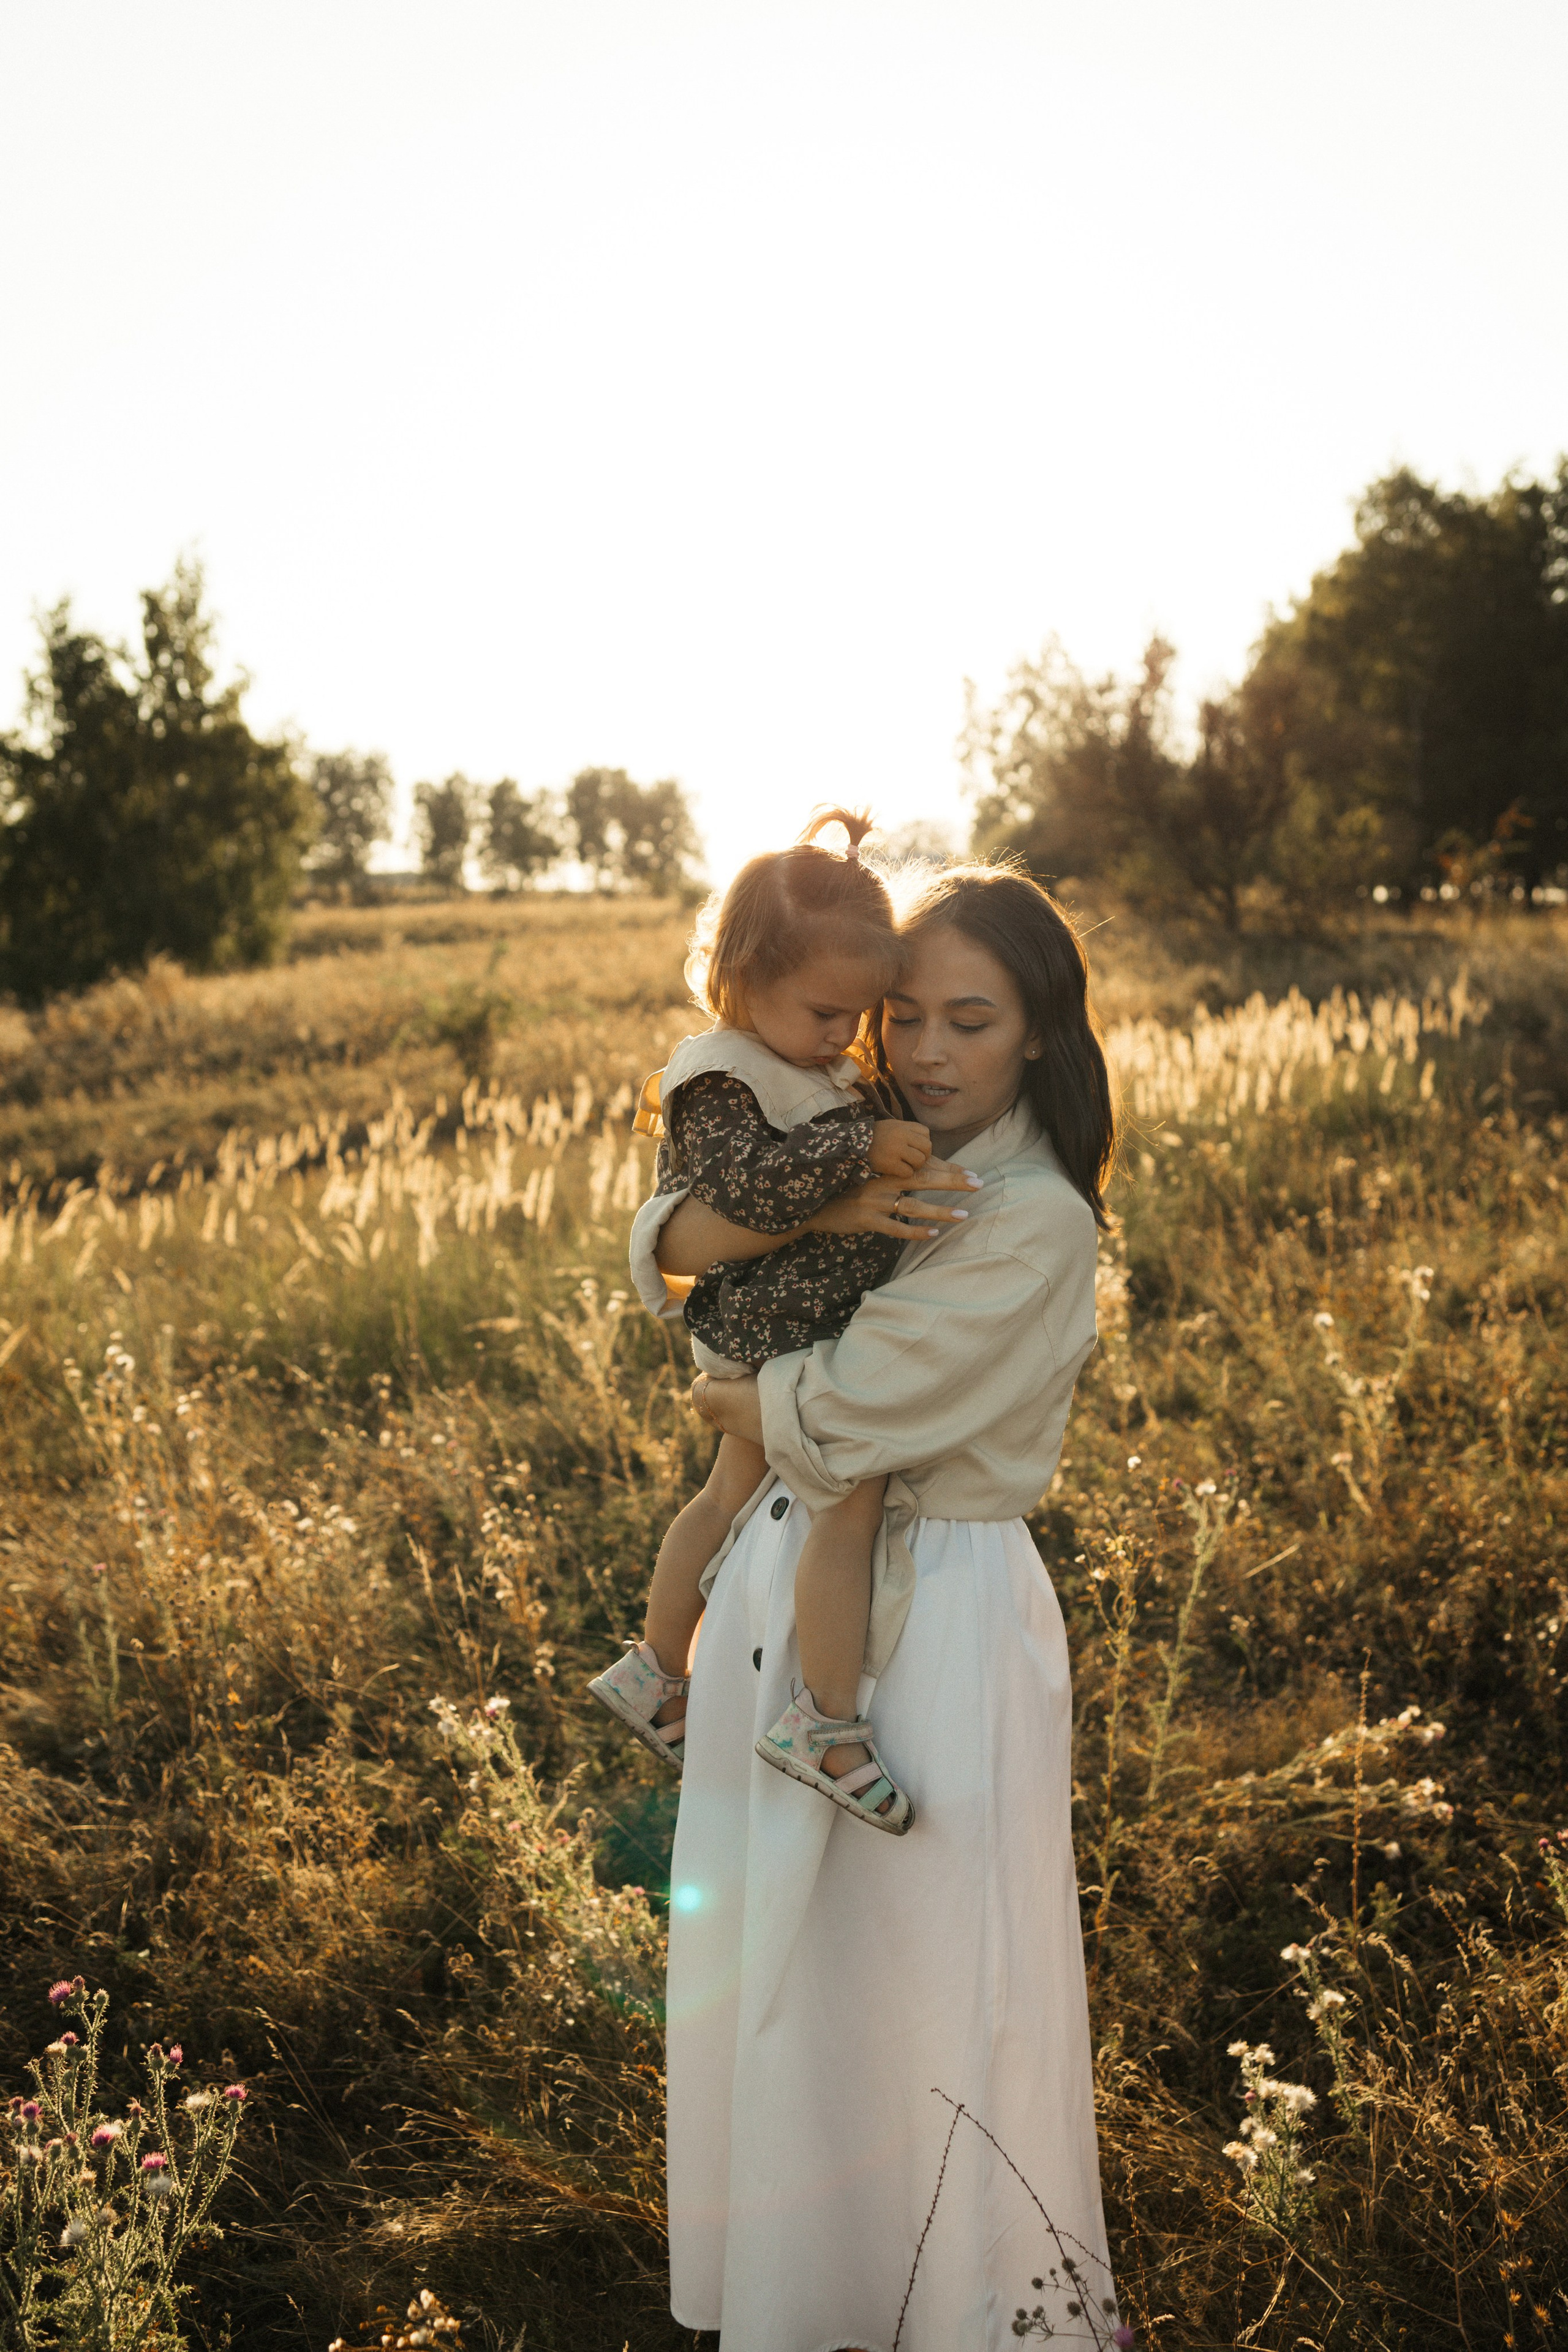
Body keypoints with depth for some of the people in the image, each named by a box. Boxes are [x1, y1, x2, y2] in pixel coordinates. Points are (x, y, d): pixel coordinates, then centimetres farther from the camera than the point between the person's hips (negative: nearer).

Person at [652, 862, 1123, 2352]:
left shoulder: (1033, 1219, -18)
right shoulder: (880, 1152, 5)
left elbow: (840, 1416, -22)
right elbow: (673, 1240, -5)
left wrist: (733, 1402, -3)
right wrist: (810, 1211, -22)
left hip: (937, 1603, -8)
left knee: (931, 1977, 6)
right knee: (778, 1949, 19)